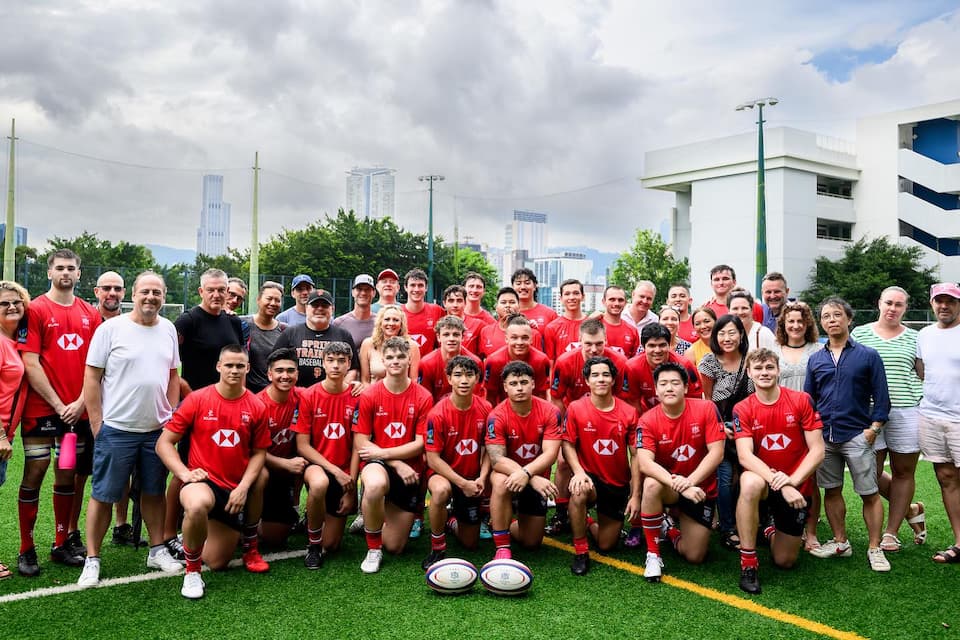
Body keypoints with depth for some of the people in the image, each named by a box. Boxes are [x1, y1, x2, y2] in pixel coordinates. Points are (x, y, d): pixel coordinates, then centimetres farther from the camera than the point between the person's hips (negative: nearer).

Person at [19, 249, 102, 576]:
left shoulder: (90, 314, 9)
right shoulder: (36, 310, -3)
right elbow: (30, 364, -8)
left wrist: (80, 402, -4)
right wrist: (57, 404, -11)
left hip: (77, 410, 4)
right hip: (41, 408, -4)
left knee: (67, 474, 10)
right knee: (34, 473, -1)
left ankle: (62, 543, 21)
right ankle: (26, 550, 9)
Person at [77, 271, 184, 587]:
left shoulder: (168, 329, 7)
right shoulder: (111, 328, -7)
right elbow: (91, 377, -6)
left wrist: (172, 415, 8)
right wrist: (96, 423, -8)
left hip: (157, 429, 4)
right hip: (116, 429, -4)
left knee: (154, 492, 14)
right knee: (103, 495, 3)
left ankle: (157, 550, 27)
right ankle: (92, 560, 15)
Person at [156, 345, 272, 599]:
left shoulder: (256, 407, -2)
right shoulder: (197, 399, -8)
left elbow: (259, 452, 3)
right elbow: (164, 442, -5)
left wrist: (244, 487, -11)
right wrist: (184, 473, -19)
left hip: (236, 488, 2)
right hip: (203, 481, -2)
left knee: (216, 563, 5)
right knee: (197, 505, -41)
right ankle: (192, 572, -14)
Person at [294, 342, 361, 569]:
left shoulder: (356, 397, -6)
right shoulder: (309, 396, -8)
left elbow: (357, 446, -5)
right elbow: (302, 445, -9)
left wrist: (351, 489, -9)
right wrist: (335, 470, -18)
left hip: (344, 475, 2)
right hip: (316, 466, -1)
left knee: (331, 545, 2)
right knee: (319, 483, -40)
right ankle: (313, 544, -14)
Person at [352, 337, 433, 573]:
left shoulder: (423, 397, -7)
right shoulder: (369, 395, -7)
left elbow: (420, 444, -7)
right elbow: (360, 442, -7)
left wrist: (383, 453, -15)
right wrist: (397, 464, -16)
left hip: (409, 471, 1)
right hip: (377, 464, -1)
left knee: (395, 547, 5)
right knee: (375, 485, -41)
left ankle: (374, 519, 41)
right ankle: (373, 550, -16)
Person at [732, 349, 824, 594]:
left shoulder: (801, 401, -8)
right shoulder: (742, 409, -8)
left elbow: (817, 450, -10)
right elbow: (745, 456, -18)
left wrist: (793, 480, -24)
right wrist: (778, 482, -32)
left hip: (797, 487, 1)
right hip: (763, 480, -1)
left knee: (784, 562, 5)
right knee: (750, 484, -39)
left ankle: (773, 529, 42)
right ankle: (748, 563, -24)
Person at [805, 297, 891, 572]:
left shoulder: (868, 356, 0)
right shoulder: (815, 359, 9)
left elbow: (881, 397, 0)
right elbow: (808, 399, 13)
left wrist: (873, 429, -9)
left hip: (857, 435, -3)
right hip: (824, 436, 3)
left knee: (870, 494, 0)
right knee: (832, 490, 10)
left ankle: (874, 548, 11)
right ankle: (840, 542, 23)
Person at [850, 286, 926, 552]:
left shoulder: (914, 338, 10)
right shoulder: (860, 334, 7)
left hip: (906, 412, 0)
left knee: (903, 472, 4)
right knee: (871, 473, -1)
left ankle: (891, 533, 15)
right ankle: (911, 510, 24)